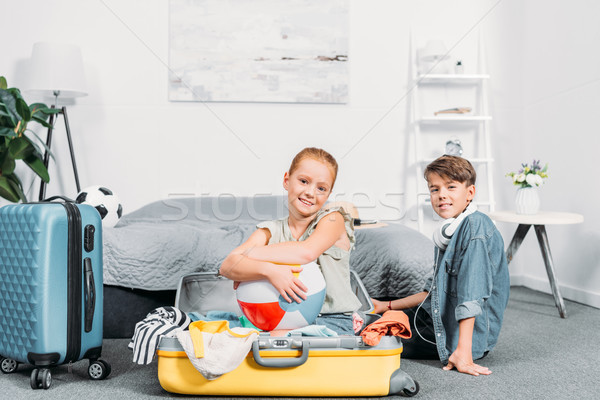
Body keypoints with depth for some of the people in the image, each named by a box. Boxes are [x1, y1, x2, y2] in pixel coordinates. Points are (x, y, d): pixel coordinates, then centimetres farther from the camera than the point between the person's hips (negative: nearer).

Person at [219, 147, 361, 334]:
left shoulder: (333, 220, -1)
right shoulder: (270, 231, 6)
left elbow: (307, 252, -22)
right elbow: (227, 266, -9)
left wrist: (251, 252, -12)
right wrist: (268, 270, -30)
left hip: (332, 321, -3)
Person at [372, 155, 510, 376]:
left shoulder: (475, 227, -20)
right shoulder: (449, 231, 10)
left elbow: (472, 293, -27)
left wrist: (463, 350, -30)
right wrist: (387, 306, 18)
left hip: (470, 331, -9)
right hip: (440, 319, 9)